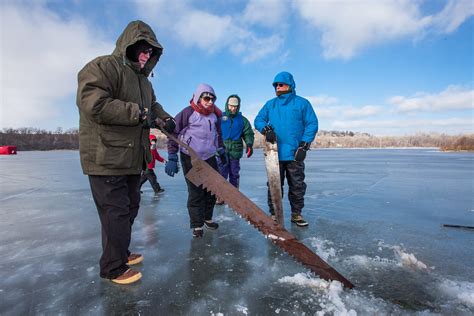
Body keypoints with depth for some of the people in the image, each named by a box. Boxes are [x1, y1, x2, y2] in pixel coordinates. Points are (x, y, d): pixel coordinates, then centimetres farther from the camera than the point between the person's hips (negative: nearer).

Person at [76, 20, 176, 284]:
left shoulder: (142, 79, 19)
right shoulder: (102, 67, -11)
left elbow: (152, 104, 31)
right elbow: (94, 104, -25)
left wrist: (165, 118, 9)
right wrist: (137, 113, -20)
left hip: (133, 158, 10)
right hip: (107, 158, -10)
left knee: (130, 208, 19)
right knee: (116, 212, -2)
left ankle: (121, 252, 38)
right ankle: (114, 268, 17)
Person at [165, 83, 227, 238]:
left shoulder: (215, 115, 7)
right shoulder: (188, 112, -11)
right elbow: (173, 134, -10)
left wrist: (221, 151, 23)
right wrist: (172, 158, -13)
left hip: (210, 157, 6)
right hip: (190, 158, -6)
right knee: (195, 192, -2)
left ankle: (207, 217, 30)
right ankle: (197, 224, 14)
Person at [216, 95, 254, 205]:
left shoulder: (242, 120, 8)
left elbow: (248, 133, 7)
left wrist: (249, 144, -8)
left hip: (235, 151, 1)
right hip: (222, 151, -1)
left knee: (234, 175, 9)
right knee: (221, 174, 1)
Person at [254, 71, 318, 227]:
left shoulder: (302, 103, 2)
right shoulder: (270, 104, 12)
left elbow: (312, 124, -1)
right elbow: (258, 120, 10)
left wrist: (304, 145, -10)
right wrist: (266, 129, -12)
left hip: (295, 154, -1)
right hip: (275, 154, 2)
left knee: (297, 186, 8)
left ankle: (296, 214, 24)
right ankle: (274, 214, 19)